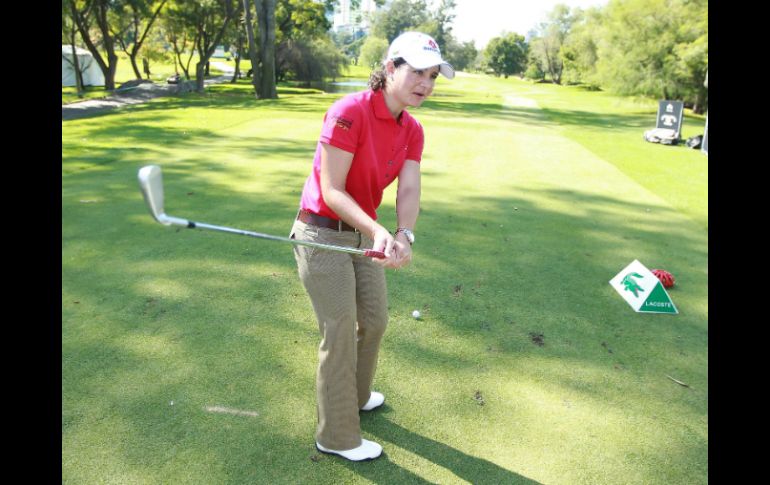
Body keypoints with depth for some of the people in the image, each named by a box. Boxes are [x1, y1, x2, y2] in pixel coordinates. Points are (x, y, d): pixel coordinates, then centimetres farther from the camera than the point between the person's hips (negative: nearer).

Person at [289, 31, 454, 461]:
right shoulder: (349, 112, -22)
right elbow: (331, 190, -23)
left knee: (375, 320, 20)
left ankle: (355, 396, 48)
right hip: (323, 235, -8)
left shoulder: (413, 131, 0)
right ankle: (337, 436, 24)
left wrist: (403, 236, -31)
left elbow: (410, 190, -12)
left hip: (363, 233, 8)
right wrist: (378, 230, -35)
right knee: (340, 333, 2)